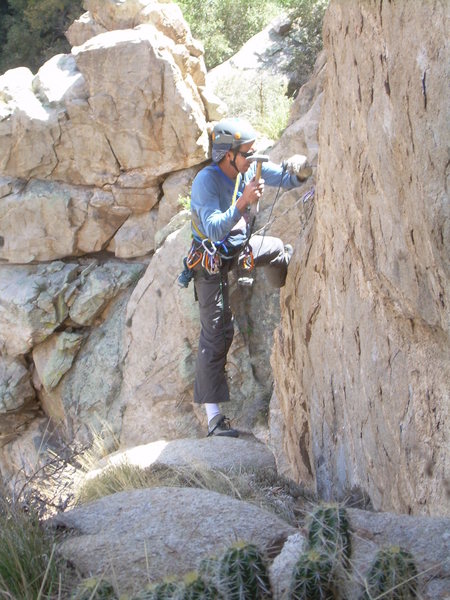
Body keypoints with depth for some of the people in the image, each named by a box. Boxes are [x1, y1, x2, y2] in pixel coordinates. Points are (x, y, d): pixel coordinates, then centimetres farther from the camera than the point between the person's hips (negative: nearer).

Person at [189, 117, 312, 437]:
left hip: (240, 246, 7)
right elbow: (214, 229, -39)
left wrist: (298, 172, -23)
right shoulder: (206, 181, -29)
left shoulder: (252, 168, -10)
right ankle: (214, 416, -10)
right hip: (213, 260, -7)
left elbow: (287, 179, 0)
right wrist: (243, 202, -49)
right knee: (216, 333, -10)